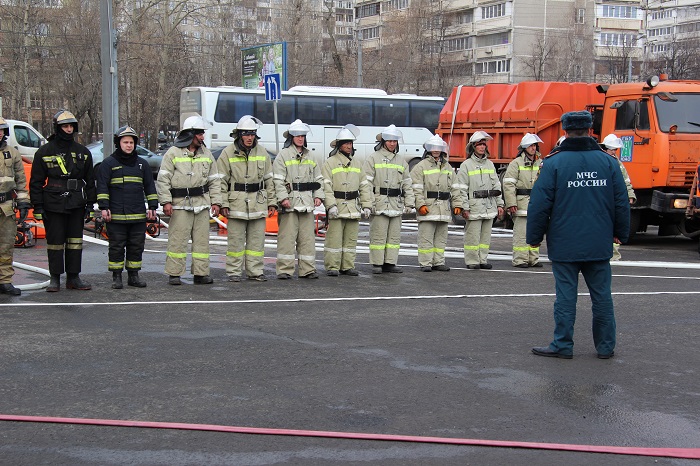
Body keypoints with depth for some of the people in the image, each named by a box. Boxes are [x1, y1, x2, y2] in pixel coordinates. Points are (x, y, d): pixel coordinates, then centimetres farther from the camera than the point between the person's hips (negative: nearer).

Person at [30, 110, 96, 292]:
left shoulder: (82, 152, 10)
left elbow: (90, 180, 14)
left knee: (75, 241, 6)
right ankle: (55, 278, 10)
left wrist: (90, 203, 7)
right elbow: (36, 181, 0)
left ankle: (73, 277, 14)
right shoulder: (44, 152, 0)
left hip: (76, 205, 3)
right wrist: (37, 206, -5)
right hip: (53, 205, -3)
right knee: (55, 241, 1)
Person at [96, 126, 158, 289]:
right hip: (116, 216, -3)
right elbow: (102, 186, -1)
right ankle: (116, 277, 8)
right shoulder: (108, 163, 3)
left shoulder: (142, 164, 14)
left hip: (138, 215, 4)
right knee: (117, 247, 0)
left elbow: (150, 186, 16)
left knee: (137, 246, 6)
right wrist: (104, 207, -10)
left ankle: (133, 276, 15)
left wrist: (152, 207, 8)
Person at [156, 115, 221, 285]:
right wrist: (166, 201, -11)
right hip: (180, 204, -4)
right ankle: (174, 274, 4)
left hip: (202, 204, 5)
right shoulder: (173, 153, -1)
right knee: (177, 240, -3)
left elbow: (214, 180, 16)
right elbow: (163, 179, -4)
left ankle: (201, 273, 11)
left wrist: (216, 201, 8)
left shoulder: (206, 154, 13)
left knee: (202, 239, 5)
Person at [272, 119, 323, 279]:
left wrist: (318, 196, 8)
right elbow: (278, 179, -8)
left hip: (307, 202, 5)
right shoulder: (283, 155, 0)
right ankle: (285, 269, -1)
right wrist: (283, 197, -17)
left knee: (308, 236, 6)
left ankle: (307, 269, 11)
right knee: (287, 236, -6)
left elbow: (318, 178, 20)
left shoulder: (310, 156, 18)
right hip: (290, 202, -5)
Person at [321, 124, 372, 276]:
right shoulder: (330, 163, -1)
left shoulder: (357, 164, 16)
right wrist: (331, 205, -19)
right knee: (334, 238, -6)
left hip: (353, 209, 6)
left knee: (351, 239, 8)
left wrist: (366, 205, 7)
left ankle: (348, 266, 15)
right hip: (337, 206, -5)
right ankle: (332, 267, -1)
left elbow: (364, 186, 16)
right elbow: (326, 186, -9)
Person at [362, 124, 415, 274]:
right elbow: (367, 182, -6)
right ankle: (377, 264, 2)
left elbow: (407, 184, 18)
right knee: (378, 235, -4)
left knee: (394, 236, 6)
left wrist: (409, 203, 11)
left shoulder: (401, 161, 17)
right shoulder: (374, 158, 0)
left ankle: (390, 263, 12)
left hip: (396, 204, 5)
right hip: (380, 204, -5)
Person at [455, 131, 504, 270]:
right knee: (473, 235, -4)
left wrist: (499, 204, 12)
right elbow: (461, 188, -7)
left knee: (486, 235, 8)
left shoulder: (490, 164, 15)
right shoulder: (466, 165, -2)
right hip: (474, 206, -5)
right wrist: (464, 207, -13)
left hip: (489, 206, 6)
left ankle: (482, 260, 15)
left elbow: (496, 185, 18)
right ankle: (472, 261, 3)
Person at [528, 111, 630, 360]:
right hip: (599, 244, 3)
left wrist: (534, 237, 3)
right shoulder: (608, 162, 2)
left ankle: (562, 345, 7)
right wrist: (620, 233, 20)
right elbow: (621, 202, 8)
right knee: (602, 295, 10)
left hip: (564, 244, -3)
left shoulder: (553, 163, -8)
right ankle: (606, 346, 16)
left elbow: (539, 205, -7)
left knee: (566, 295, 2)